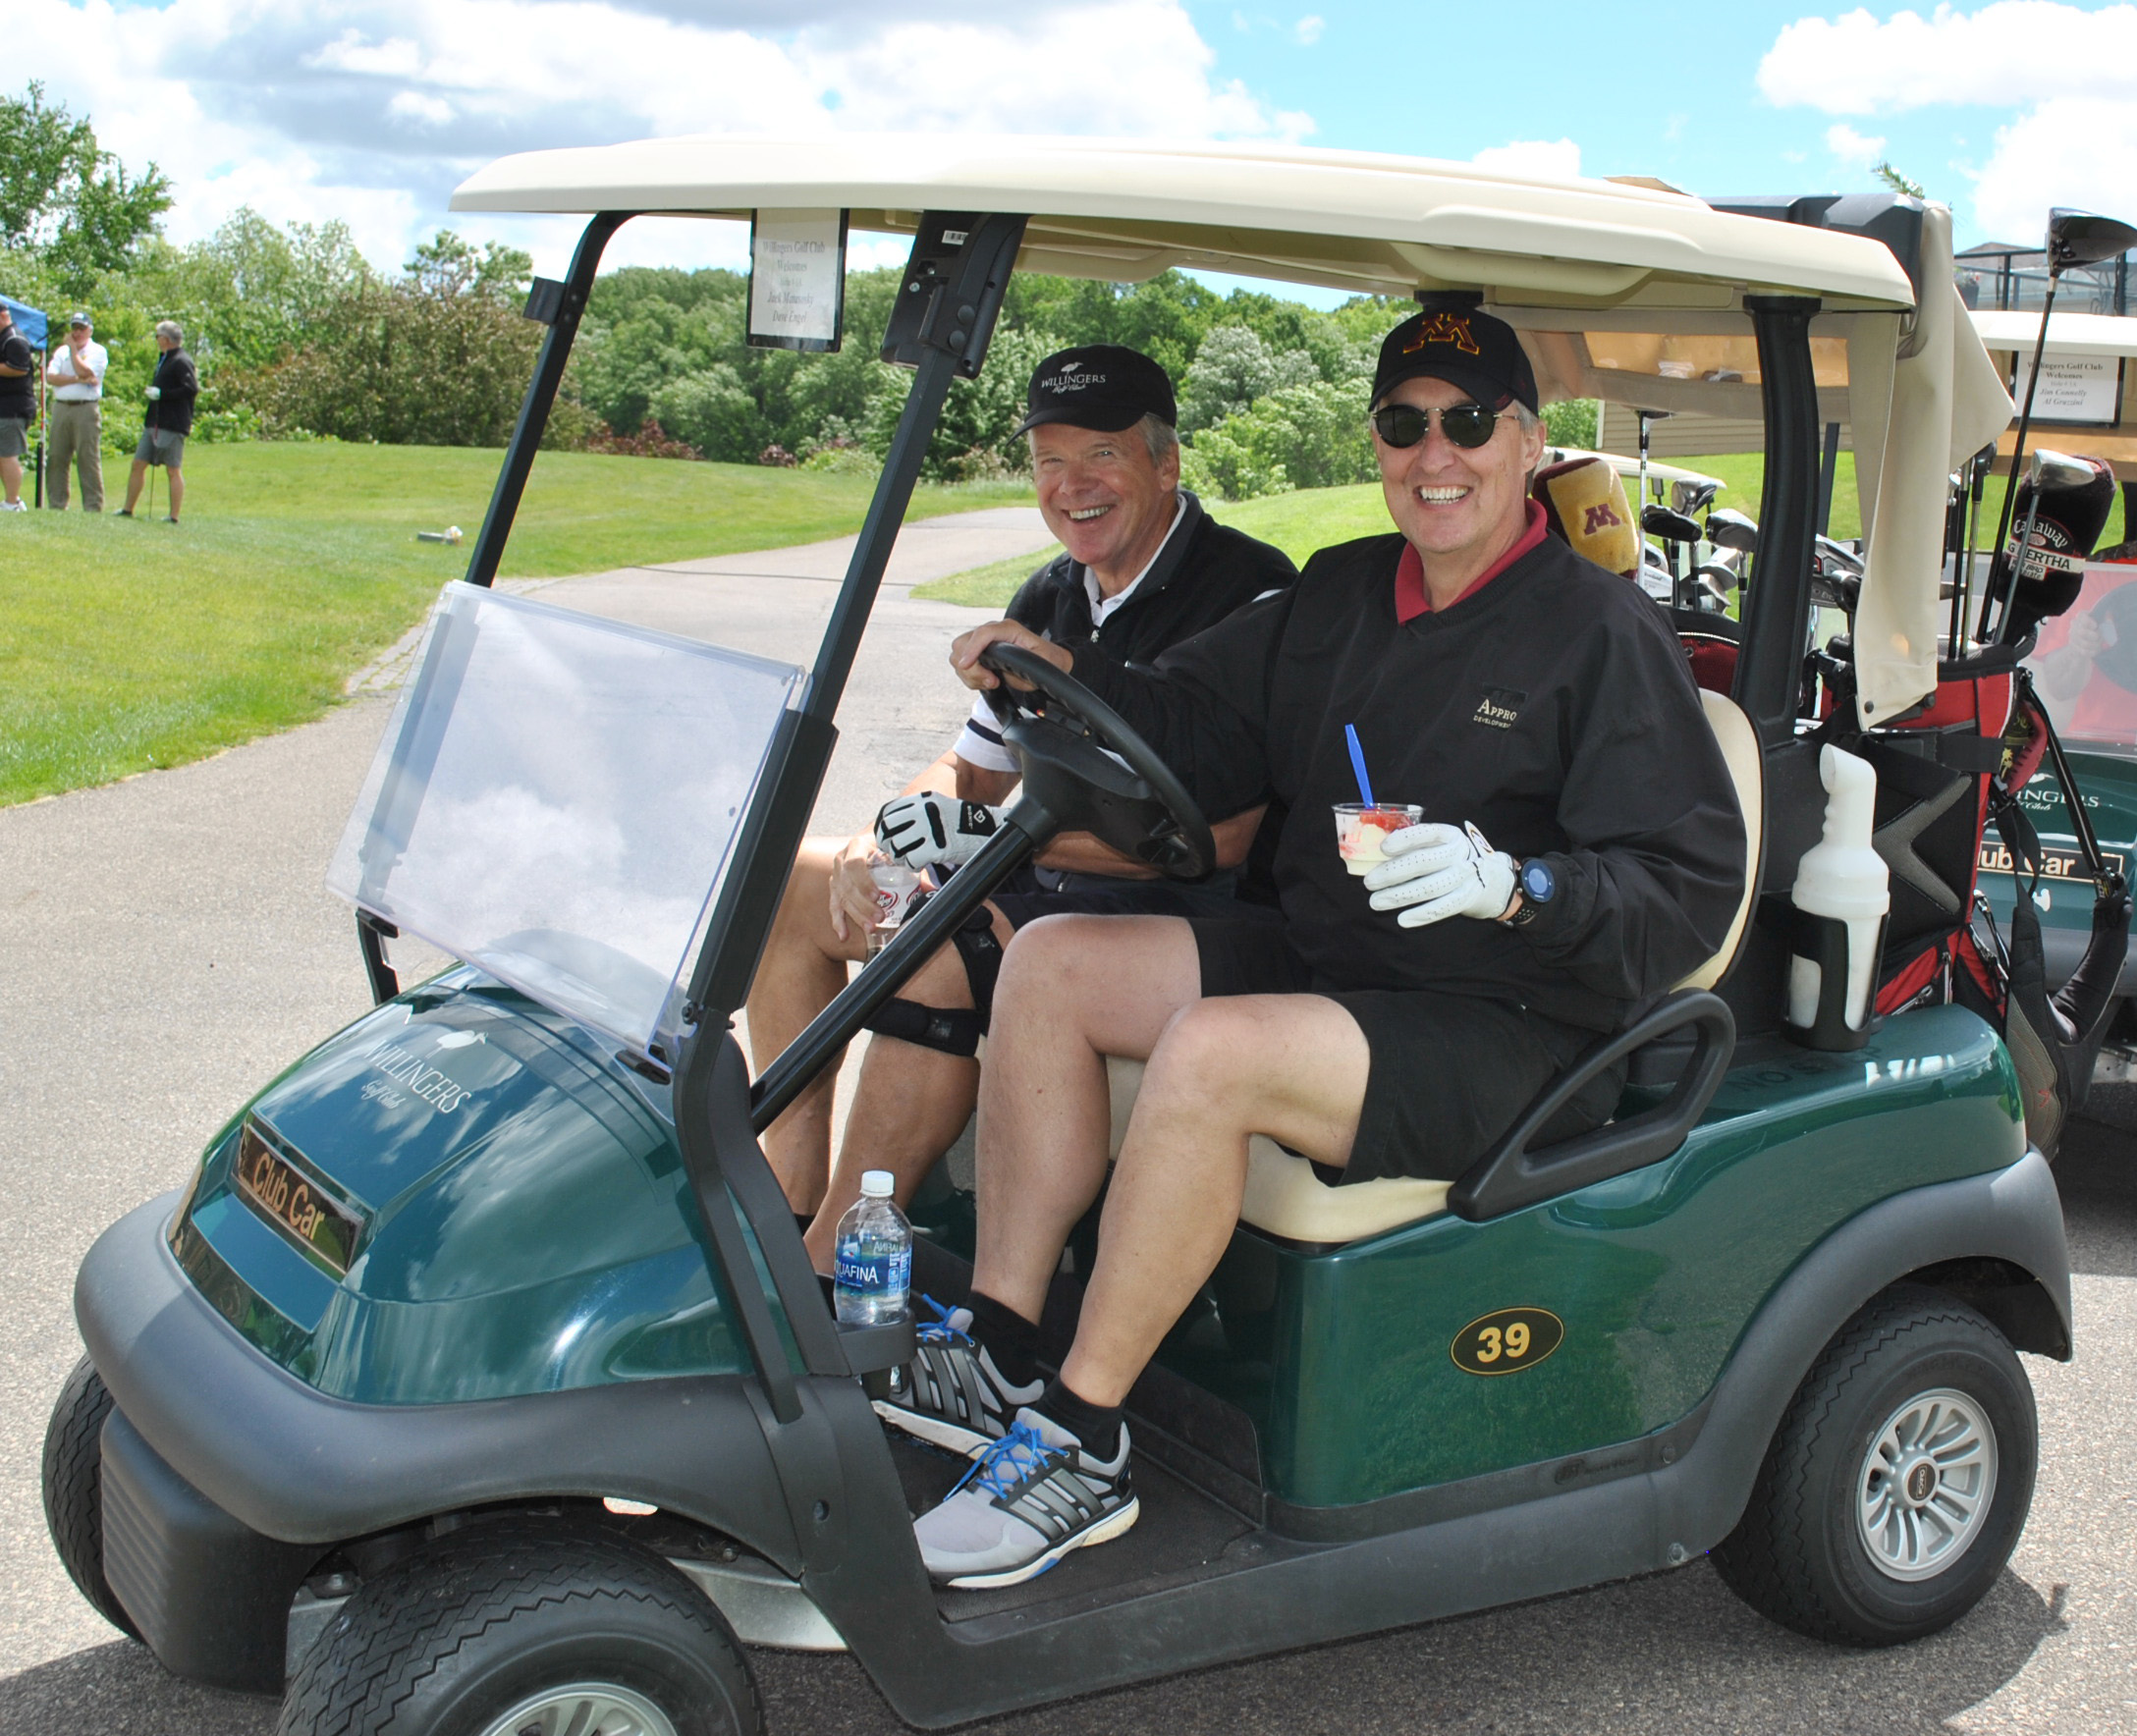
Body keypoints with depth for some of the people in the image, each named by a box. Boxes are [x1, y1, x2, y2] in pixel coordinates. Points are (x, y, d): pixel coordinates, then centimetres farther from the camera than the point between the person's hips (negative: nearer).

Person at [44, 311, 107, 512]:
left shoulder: (97, 351, 4)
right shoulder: (62, 351, 17)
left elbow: (84, 372, -14)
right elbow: (50, 377, 3)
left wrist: (73, 347, -3)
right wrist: (77, 379, -9)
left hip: (86, 409, -5)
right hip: (61, 407, 5)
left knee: (88, 459, -8)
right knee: (56, 458, 4)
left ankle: (93, 507, -7)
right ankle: (56, 505, 10)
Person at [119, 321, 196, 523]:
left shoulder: (181, 362, -12)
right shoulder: (164, 360, 20)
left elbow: (191, 389, -23)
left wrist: (161, 394, -19)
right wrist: (148, 420, 24)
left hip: (172, 425, -10)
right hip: (155, 423, 10)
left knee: (173, 470, -5)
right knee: (138, 464, 10)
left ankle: (174, 516, -1)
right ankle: (128, 510, 16)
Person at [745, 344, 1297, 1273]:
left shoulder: (1249, 594, -15)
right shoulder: (1050, 600, 12)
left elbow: (1218, 836, -23)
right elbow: (971, 769, 19)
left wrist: (996, 835, -25)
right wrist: (878, 843, -5)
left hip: (1176, 906, -9)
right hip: (1050, 877, 9)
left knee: (944, 956, -33)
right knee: (789, 882, 2)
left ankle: (827, 1275, -26)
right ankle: (790, 1202, 0)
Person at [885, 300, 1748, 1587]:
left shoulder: (1606, 633, -9)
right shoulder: (1343, 593, 13)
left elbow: (1695, 889, -15)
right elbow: (1202, 726, 16)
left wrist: (1513, 886, -32)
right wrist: (1066, 675, -3)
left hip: (1509, 1035, -8)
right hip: (1325, 970, 8)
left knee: (1212, 1054, -31)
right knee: (1054, 960, -3)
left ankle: (1083, 1442, -18)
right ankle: (998, 1350, -5)